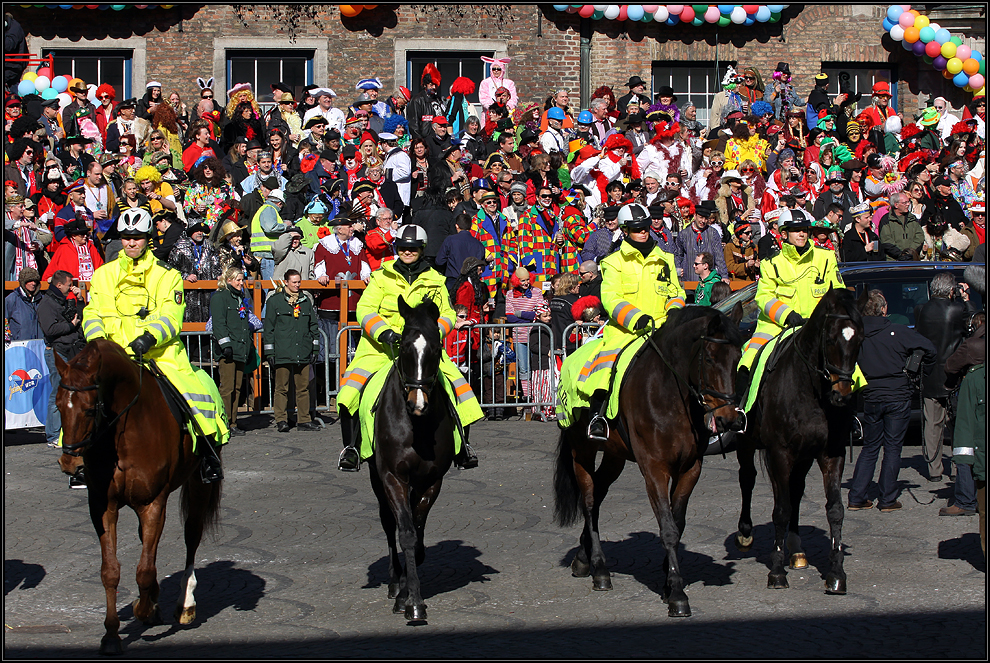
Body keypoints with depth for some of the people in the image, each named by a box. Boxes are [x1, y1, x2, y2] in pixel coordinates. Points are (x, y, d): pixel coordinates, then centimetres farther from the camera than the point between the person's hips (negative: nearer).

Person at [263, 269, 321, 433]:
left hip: (303, 353, 4)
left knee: (303, 387, 5)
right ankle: (281, 420, 3)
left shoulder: (305, 301, 15)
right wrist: (269, 352, -2)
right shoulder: (275, 301, 3)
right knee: (282, 388, -1)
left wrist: (314, 349, 16)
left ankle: (304, 420, 10)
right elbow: (268, 328, 3)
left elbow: (313, 326, 21)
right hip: (282, 353, -3)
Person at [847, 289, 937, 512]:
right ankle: (887, 500, 6)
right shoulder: (898, 332, -11)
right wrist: (924, 369, 4)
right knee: (893, 448, 5)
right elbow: (929, 349, -14)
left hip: (871, 399, 3)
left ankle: (856, 498, 10)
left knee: (870, 447, 14)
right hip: (897, 397, -3)